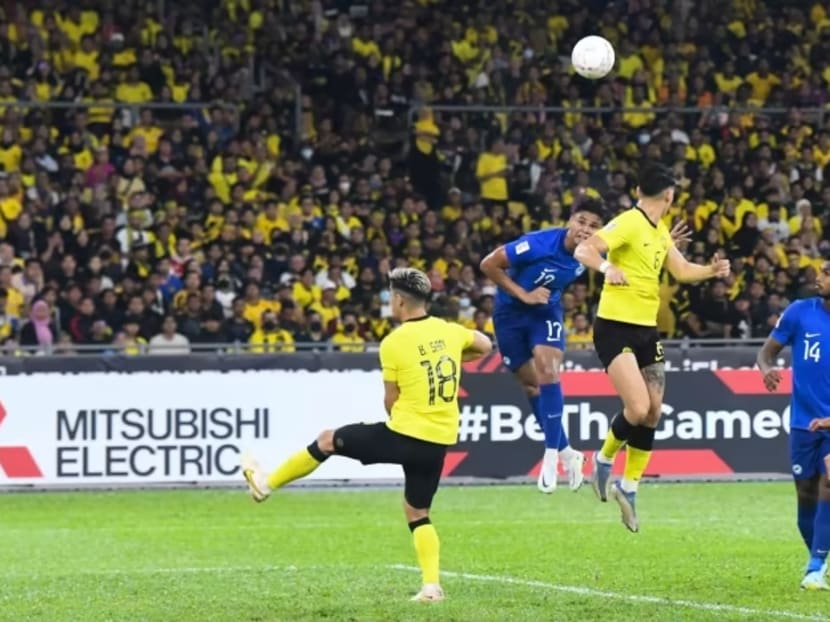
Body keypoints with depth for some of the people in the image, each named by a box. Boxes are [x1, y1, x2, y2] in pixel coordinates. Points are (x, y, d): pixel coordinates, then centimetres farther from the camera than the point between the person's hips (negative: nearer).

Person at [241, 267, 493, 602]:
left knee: (329, 440, 15)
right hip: (440, 441, 5)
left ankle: (267, 483, 28)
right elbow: (485, 346, 26)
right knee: (418, 514, 18)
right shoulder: (449, 331, 4)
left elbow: (391, 401, -2)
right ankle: (431, 584, 2)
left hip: (404, 435, -5)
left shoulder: (393, 343, -11)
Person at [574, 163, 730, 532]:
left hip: (647, 329, 8)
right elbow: (582, 251, -22)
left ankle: (629, 488, 20)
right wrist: (607, 268, -41)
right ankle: (604, 459, 10)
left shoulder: (661, 232, 14)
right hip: (615, 328, -8)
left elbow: (681, 270, 24)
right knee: (638, 408, -18)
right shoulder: (628, 224, -12)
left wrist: (712, 270, 7)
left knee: (653, 412, 6)